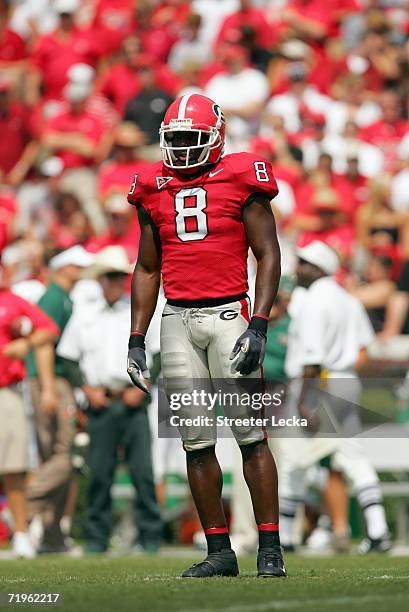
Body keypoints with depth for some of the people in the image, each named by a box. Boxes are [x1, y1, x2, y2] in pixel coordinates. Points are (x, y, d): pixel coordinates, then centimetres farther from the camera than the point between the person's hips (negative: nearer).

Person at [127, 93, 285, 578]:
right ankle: (219, 551, 10)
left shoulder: (240, 180, -1)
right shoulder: (154, 188, 12)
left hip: (228, 314, -4)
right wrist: (136, 340, 12)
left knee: (250, 435, -7)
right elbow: (147, 269, 18)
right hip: (177, 319, 4)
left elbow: (268, 256, -2)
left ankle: (270, 548, -2)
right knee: (196, 442, 4)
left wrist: (258, 325, -12)